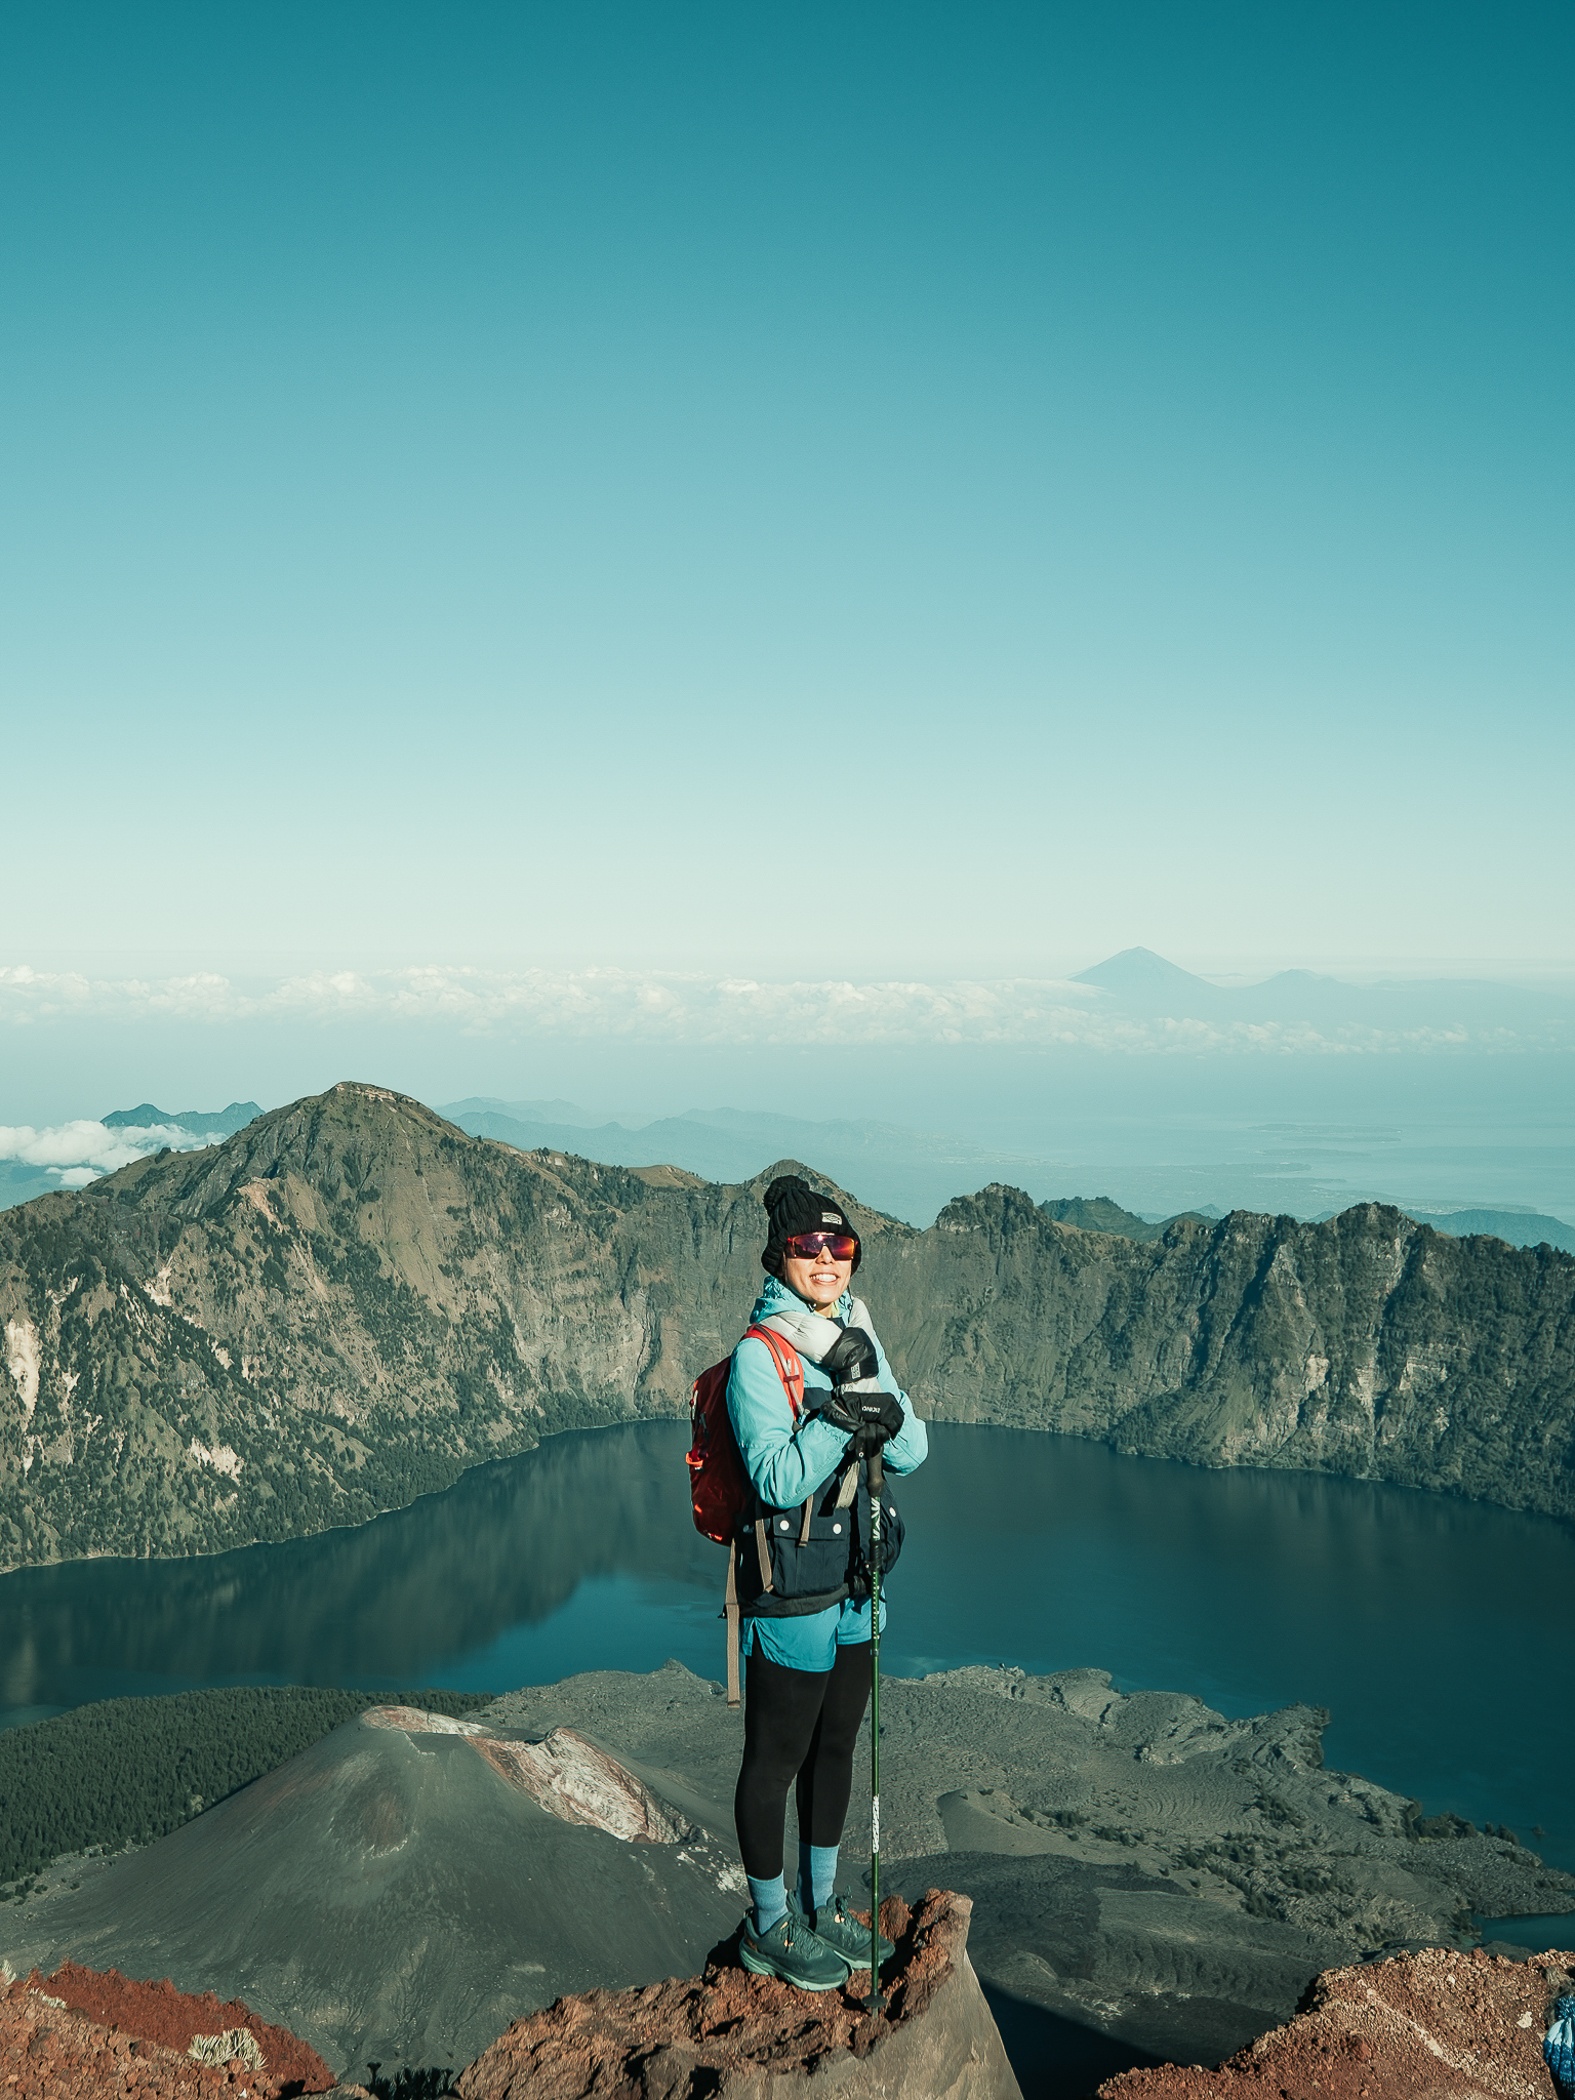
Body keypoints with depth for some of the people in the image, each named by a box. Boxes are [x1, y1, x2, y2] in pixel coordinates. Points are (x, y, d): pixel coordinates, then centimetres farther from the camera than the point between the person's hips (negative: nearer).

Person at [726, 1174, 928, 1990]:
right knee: (775, 1759, 6)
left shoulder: (858, 1339, 6)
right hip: (789, 1591, -7)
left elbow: (912, 1451, -1)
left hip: (853, 1584, 8)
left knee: (835, 1746, 20)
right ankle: (769, 1927, 23)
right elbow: (777, 1480, -22)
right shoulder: (759, 1355, -16)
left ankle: (821, 1906, 37)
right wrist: (837, 1415, -34)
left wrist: (872, 1393, -17)